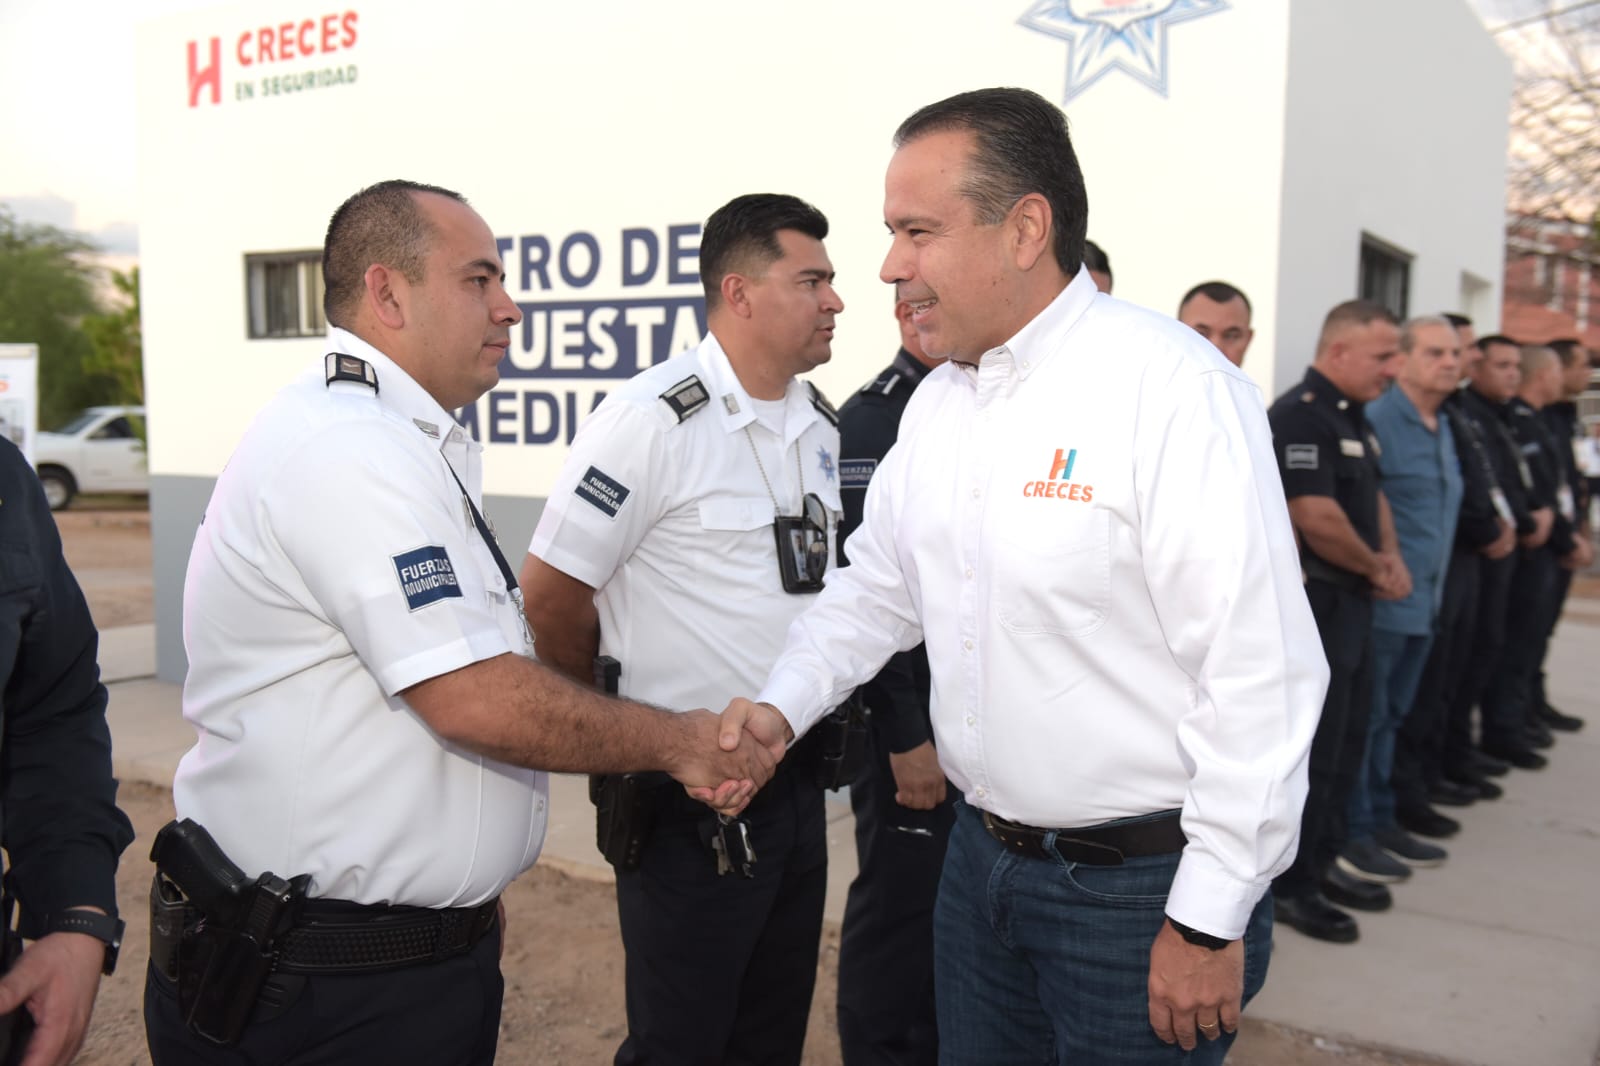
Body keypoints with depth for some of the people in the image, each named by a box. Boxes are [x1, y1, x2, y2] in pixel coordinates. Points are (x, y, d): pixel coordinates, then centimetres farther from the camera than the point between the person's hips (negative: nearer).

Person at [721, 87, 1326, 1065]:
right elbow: (877, 588, 15)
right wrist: (782, 705, 0)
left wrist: (1211, 922, -18)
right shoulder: (936, 404, 5)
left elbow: (1259, 672, -21)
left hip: (1143, 885, -7)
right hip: (983, 857, 7)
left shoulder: (1173, 387, -20)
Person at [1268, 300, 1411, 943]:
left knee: (1346, 739, 17)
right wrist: (1375, 569, -9)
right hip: (1312, 606, -10)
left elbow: (1372, 496, 24)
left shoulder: (1351, 418, 14)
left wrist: (1390, 559, 5)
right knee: (1310, 748, -2)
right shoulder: (1299, 417, -17)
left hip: (1351, 603, 10)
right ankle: (1288, 885, 10)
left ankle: (1323, 862, 30)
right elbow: (1318, 519, -25)